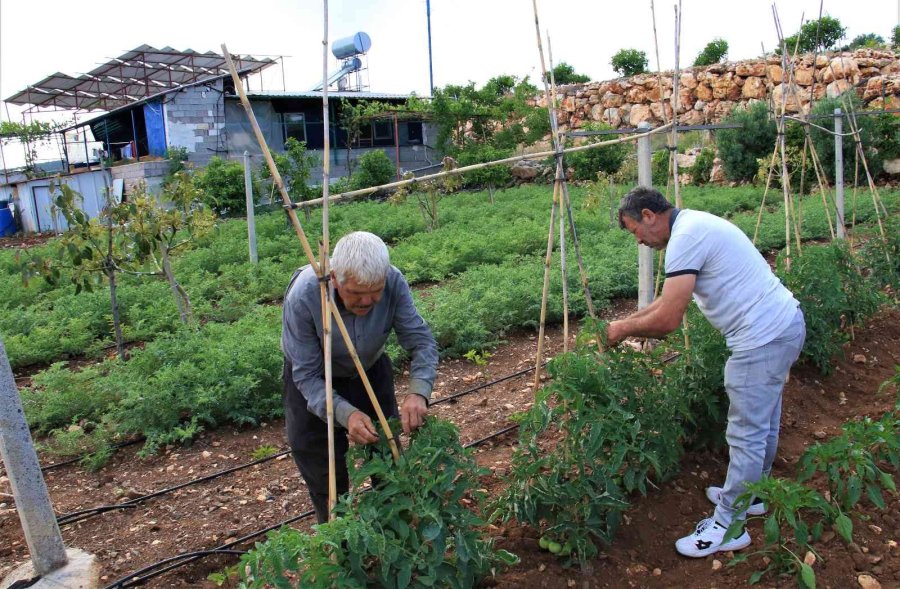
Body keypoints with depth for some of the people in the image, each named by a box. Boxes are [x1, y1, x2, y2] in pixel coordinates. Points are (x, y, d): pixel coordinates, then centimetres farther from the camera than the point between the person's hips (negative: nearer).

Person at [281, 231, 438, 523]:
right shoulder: (302, 296, -37)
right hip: (315, 378, -3)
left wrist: (418, 391, -42)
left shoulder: (393, 282, -30)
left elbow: (422, 341, -24)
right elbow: (307, 375, -30)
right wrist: (345, 414, -44)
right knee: (325, 474, 3)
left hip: (370, 369, 3)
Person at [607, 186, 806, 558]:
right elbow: (669, 300, 20)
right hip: (785, 323, 11)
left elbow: (668, 320, -23)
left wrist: (624, 329, -7)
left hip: (763, 339, -11)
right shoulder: (694, 224, 13)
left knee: (746, 433, 0)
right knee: (763, 422, 23)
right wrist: (626, 321, 14)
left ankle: (728, 527, 13)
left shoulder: (685, 238, -20)